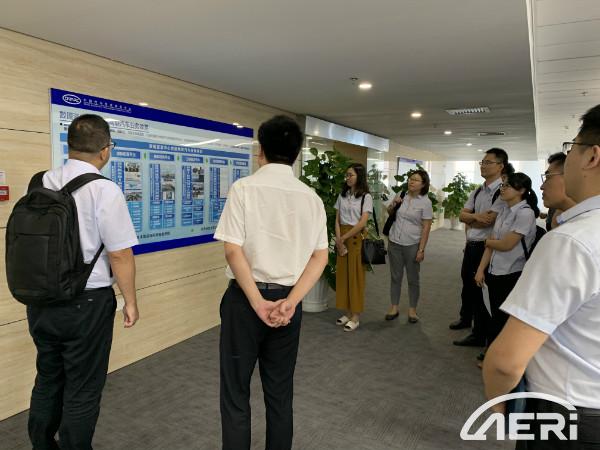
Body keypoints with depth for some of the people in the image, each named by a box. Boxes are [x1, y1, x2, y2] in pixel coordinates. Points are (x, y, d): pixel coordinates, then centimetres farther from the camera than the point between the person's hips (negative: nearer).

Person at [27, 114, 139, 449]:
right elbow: (120, 254, -17)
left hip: (41, 300, 7)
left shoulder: (40, 183, 2)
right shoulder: (104, 189, -17)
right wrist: (130, 301, -5)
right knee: (82, 390, 10)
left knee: (48, 379, 24)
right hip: (86, 303, -6)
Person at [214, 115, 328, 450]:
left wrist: (257, 302, -13)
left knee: (236, 392, 12)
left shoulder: (244, 188, -9)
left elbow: (233, 250, -15)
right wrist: (290, 302, -7)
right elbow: (320, 257, -1)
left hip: (246, 297, -4)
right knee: (281, 392, 19)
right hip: (288, 299, 4)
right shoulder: (312, 197, 3)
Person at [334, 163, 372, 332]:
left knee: (355, 275, -1)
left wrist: (343, 238, -11)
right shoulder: (342, 195, 10)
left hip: (356, 238, -5)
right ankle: (347, 313, 18)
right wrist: (338, 240, -6)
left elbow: (362, 223, -12)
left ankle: (355, 317, 8)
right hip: (341, 238, 5)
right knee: (342, 274, 6)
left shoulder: (366, 197, -5)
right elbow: (337, 220, 7)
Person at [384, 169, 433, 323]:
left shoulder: (425, 202, -8)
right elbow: (390, 213, 19)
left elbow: (426, 228, -9)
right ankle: (394, 307, 25)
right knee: (395, 276, 12)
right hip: (394, 243, 4)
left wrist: (421, 249, -13)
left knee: (413, 279, 9)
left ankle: (412, 310, 23)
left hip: (412, 245, -3)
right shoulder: (401, 195, 3)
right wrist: (393, 205, -3)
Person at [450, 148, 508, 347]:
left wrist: (470, 219, -5)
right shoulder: (477, 191, 10)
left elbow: (489, 220, -22)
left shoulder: (503, 191, -16)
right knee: (467, 282, 23)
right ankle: (465, 318, 46)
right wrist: (477, 216, -16)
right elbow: (462, 215, 4)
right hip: (471, 244, 8)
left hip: (486, 246, -8)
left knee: (480, 288, 2)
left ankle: (479, 335, 17)